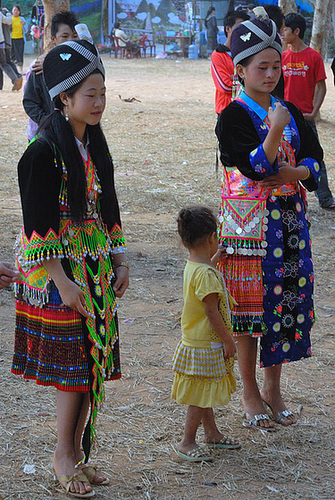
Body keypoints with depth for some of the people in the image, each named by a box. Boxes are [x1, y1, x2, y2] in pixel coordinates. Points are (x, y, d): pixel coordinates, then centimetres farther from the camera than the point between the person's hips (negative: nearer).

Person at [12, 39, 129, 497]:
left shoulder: (94, 146, 9)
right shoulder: (44, 153, -15)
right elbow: (38, 224, -17)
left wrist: (119, 261, 10)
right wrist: (62, 281, -19)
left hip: (96, 268, 7)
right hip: (59, 272, -7)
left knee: (95, 360, 8)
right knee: (74, 362, -3)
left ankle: (77, 451, 20)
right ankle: (64, 455, 12)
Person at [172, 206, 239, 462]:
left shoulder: (193, 266, 5)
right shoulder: (206, 274, -25)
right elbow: (211, 311, -24)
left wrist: (215, 257, 40)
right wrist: (228, 341, -17)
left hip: (201, 342, 10)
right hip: (205, 346, -10)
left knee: (205, 392, 20)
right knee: (201, 395, -1)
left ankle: (212, 433, 33)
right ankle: (187, 443, 7)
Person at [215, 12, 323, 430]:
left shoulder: (289, 112, 9)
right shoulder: (233, 117, -8)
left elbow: (315, 160, 7)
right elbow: (254, 168, -18)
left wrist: (293, 172, -12)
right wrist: (275, 131, -30)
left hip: (290, 220, 5)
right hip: (250, 224, -5)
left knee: (286, 299, 8)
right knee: (250, 306, 1)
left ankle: (273, 387, 23)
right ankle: (250, 394, 15)